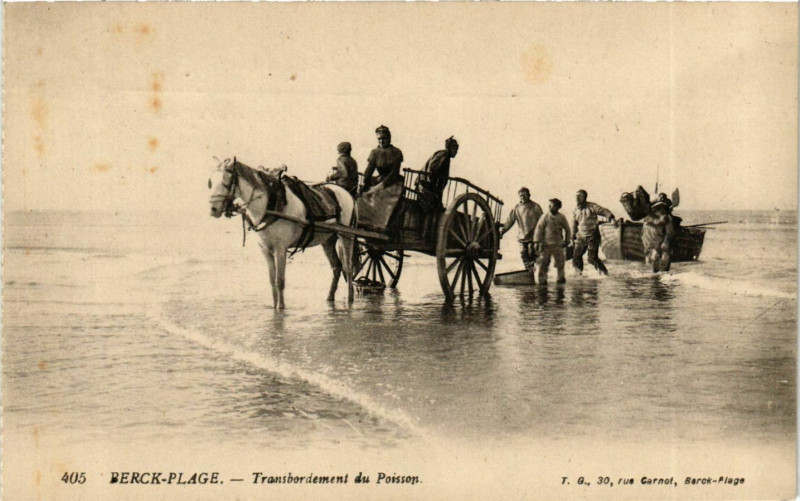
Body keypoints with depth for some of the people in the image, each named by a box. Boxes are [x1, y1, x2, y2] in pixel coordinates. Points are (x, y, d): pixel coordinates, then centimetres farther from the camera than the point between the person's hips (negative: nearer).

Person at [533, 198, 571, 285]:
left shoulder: (562, 218, -1)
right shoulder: (545, 217, -5)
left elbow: (567, 230, 13)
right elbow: (538, 229, -3)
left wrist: (566, 241, 14)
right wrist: (536, 242, -8)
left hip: (558, 244, 1)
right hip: (545, 244, -1)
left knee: (560, 261, 4)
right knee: (544, 262, -4)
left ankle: (561, 278, 19)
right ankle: (542, 279, 4)